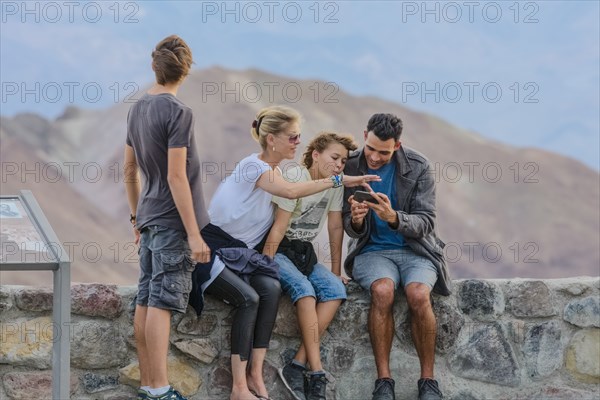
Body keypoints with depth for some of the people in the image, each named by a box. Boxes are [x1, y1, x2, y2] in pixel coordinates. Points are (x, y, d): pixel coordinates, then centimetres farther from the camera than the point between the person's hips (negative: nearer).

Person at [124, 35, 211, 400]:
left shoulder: (138, 109, 11)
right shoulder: (178, 113, -14)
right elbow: (176, 177, -18)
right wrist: (194, 233, -16)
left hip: (149, 219, 8)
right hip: (173, 220, -8)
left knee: (146, 301, 8)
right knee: (162, 303, -9)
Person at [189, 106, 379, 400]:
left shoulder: (274, 171, 11)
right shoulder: (252, 166, -15)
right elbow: (291, 191, -32)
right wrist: (339, 180, -31)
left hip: (241, 253, 7)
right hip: (212, 250, -7)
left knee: (271, 289, -22)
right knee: (248, 298, -28)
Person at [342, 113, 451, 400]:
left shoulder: (417, 167, -7)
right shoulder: (350, 167, -4)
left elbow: (425, 222, -10)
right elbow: (350, 228, 0)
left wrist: (393, 217, -30)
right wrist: (355, 221, -25)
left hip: (415, 250, 0)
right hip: (372, 250, 0)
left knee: (418, 294, -32)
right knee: (382, 290, -34)